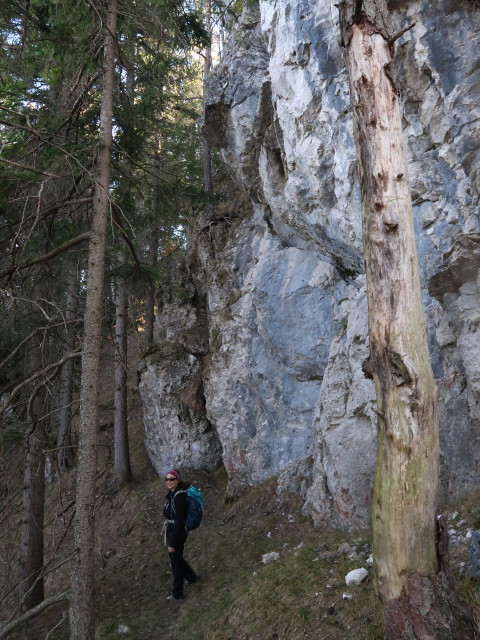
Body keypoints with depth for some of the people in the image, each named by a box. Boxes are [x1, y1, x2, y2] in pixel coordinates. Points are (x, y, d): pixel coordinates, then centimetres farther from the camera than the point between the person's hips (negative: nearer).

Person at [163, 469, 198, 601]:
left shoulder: (179, 496, -25)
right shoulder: (172, 493, 2)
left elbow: (179, 520, -26)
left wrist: (172, 542, -23)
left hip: (177, 533, -9)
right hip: (172, 530, 9)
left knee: (175, 561, 8)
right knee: (176, 557, 26)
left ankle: (177, 595, 25)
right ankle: (191, 577, 49)